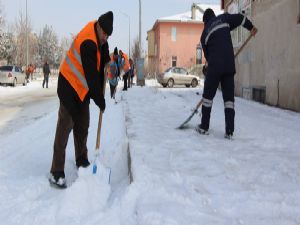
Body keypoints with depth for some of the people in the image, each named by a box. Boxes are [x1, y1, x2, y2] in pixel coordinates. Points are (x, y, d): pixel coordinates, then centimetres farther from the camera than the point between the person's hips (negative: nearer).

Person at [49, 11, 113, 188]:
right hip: (69, 86, -9)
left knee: (83, 127, 14)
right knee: (65, 127, -11)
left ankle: (81, 160, 30)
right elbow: (91, 75, -25)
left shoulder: (99, 37, 1)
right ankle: (56, 172, -9)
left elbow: (103, 60, 18)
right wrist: (100, 100, -17)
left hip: (82, 88, 9)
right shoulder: (88, 42, -28)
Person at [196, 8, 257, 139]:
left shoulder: (205, 34, 14)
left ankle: (204, 127, 16)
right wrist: (251, 27, 20)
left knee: (208, 95, 11)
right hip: (229, 66, 1)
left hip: (214, 67, -1)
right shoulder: (223, 19, 11)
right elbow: (240, 18, 4)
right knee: (229, 97, 5)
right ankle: (229, 131, 1)